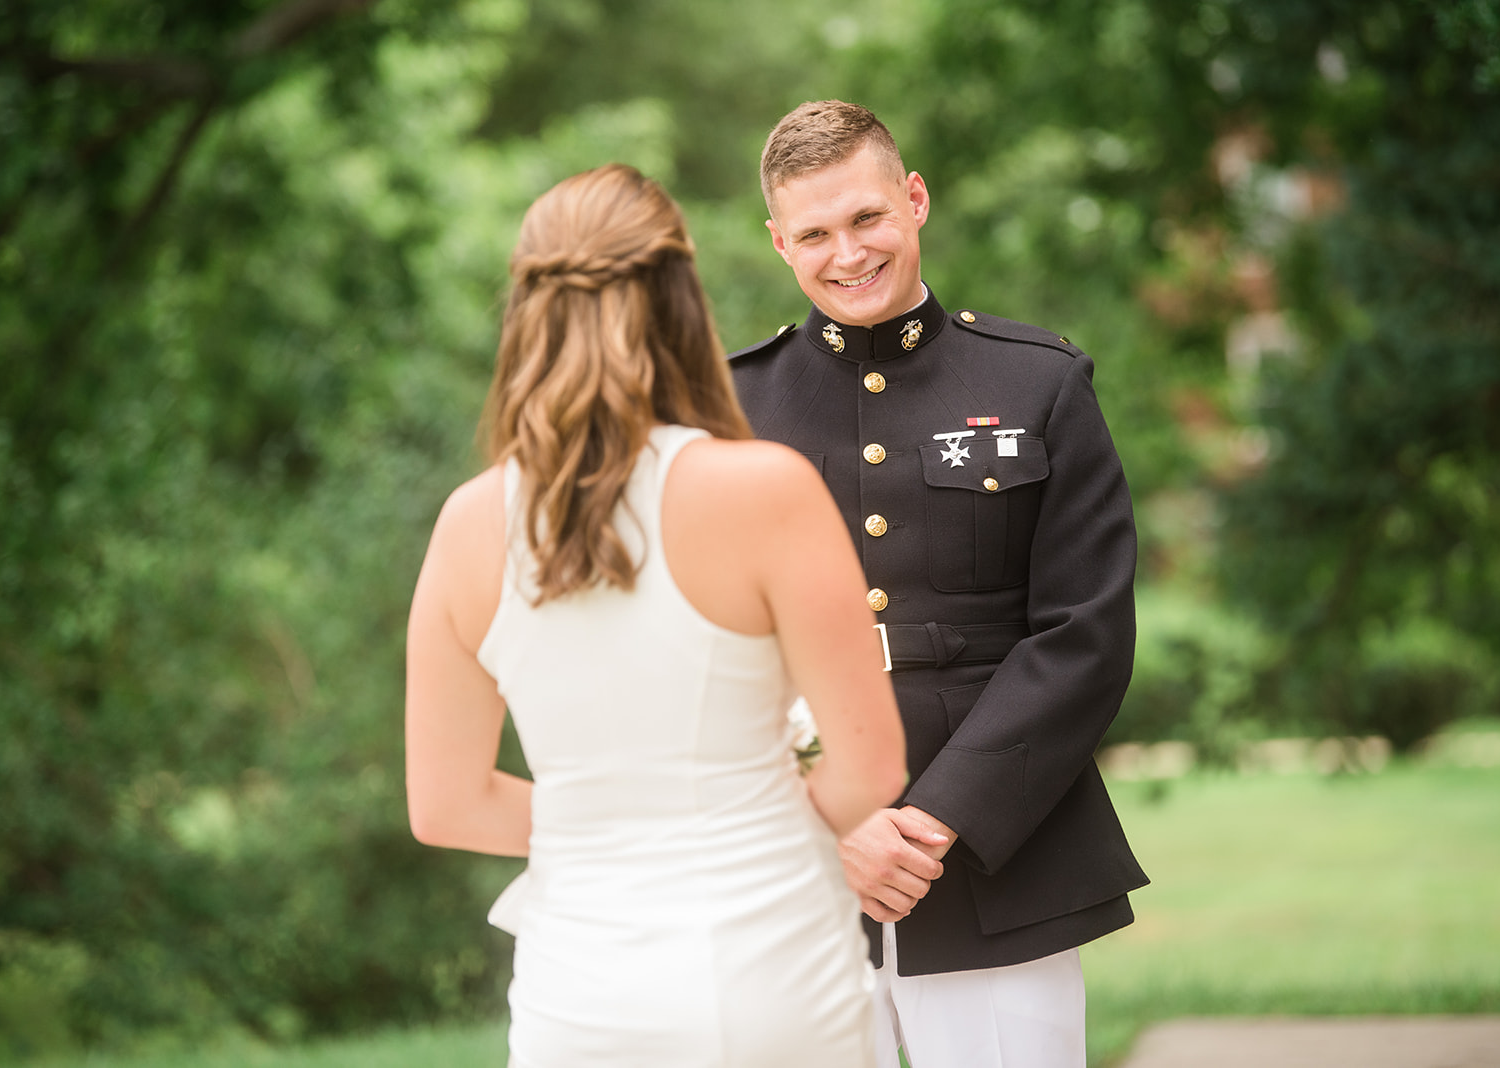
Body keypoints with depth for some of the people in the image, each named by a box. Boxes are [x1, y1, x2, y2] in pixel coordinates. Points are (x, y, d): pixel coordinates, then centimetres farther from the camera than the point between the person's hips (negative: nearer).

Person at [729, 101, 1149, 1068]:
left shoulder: (1042, 387, 5)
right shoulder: (730, 404, 7)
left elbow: (1086, 637, -2)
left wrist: (941, 818, -11)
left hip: (1002, 887, 0)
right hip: (789, 887, 1)